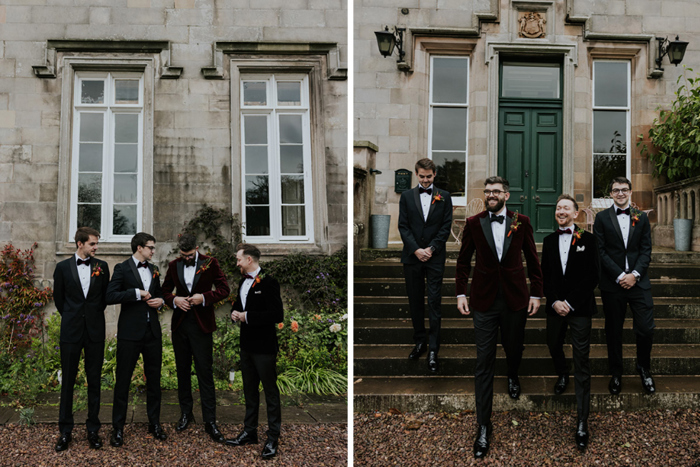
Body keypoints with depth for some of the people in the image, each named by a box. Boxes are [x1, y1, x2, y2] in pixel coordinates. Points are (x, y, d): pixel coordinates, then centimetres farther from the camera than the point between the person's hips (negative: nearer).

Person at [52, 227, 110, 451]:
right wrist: (70, 317, 12)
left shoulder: (101, 266, 4)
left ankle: (93, 429, 16)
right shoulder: (63, 267, 1)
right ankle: (65, 431, 15)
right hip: (71, 331, -1)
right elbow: (58, 298, 9)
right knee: (68, 381, 5)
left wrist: (94, 314, 10)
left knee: (94, 381, 6)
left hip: (95, 331, 1)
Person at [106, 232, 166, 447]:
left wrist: (160, 300, 5)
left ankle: (154, 423, 23)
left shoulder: (153, 270, 14)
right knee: (123, 380, 1)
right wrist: (137, 293, -18)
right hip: (130, 332, -6)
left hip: (152, 331, 6)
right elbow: (110, 296, -16)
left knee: (154, 379, 11)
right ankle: (118, 428, 12)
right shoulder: (122, 268, -5)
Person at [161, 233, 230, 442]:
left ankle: (210, 421, 0)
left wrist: (204, 297, -16)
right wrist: (174, 300, -7)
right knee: (183, 370, 12)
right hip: (180, 323, 4)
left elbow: (224, 289, -2)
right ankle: (185, 413, 27)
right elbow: (165, 291, 14)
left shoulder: (210, 263, -2)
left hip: (202, 324, -4)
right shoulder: (174, 265, 7)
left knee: (205, 372, -4)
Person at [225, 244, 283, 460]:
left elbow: (277, 315, -22)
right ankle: (249, 432, 30)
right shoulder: (243, 282, 12)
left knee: (270, 392, 0)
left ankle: (273, 439, 8)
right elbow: (238, 305, 26)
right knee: (249, 391, 18)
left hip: (264, 347, -8)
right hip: (247, 345, 9)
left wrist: (247, 316, -20)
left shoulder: (268, 283, -15)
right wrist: (235, 313, 2)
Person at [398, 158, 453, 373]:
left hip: (435, 258, -1)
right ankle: (420, 341, 22)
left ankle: (433, 350, 0)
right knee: (415, 302, 9)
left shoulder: (444, 197, 6)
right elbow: (403, 226, 1)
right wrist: (416, 249, -10)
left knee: (434, 303, -3)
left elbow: (446, 226, 1)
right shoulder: (407, 196, 7)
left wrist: (432, 248, -10)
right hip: (412, 257, 2)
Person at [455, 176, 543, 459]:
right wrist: (461, 293, 0)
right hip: (484, 300, -1)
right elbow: (463, 260, 6)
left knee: (514, 348, 16)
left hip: (515, 298, 1)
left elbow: (533, 260, 5)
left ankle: (512, 376, 54)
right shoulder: (474, 223, 1)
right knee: (484, 363, -1)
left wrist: (536, 294, 2)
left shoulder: (521, 222, 1)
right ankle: (483, 427, 6)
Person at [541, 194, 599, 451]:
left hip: (580, 308, -4)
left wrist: (570, 303, -12)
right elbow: (545, 275, 7)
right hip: (555, 306, 4)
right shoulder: (549, 241, 8)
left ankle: (582, 422, -1)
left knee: (582, 363, -3)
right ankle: (562, 374, 55)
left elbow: (592, 276, -7)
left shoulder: (588, 240, -3)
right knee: (553, 345, 20)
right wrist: (554, 301, -7)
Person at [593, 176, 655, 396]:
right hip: (612, 284, -1)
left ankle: (644, 368, 22)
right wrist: (619, 276, -12)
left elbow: (646, 250, 4)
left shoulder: (641, 218, 9)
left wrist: (635, 274, -10)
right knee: (613, 331, 8)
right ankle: (616, 373, 22)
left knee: (646, 329, -2)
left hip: (638, 281, 1)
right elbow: (600, 251, -4)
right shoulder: (602, 218, 2)